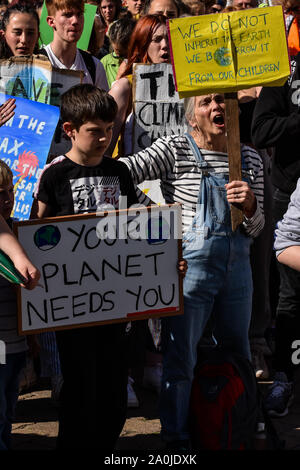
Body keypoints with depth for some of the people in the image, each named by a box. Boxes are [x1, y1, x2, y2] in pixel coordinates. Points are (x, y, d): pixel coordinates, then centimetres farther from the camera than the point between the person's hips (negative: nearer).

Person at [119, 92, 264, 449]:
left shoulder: (249, 159, 7)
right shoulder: (175, 150, -6)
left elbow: (255, 228, 9)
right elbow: (126, 169, -19)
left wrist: (250, 206, -12)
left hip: (236, 266, 5)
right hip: (190, 266, -5)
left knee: (237, 355, 17)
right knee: (180, 360, 1)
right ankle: (176, 440, 14)